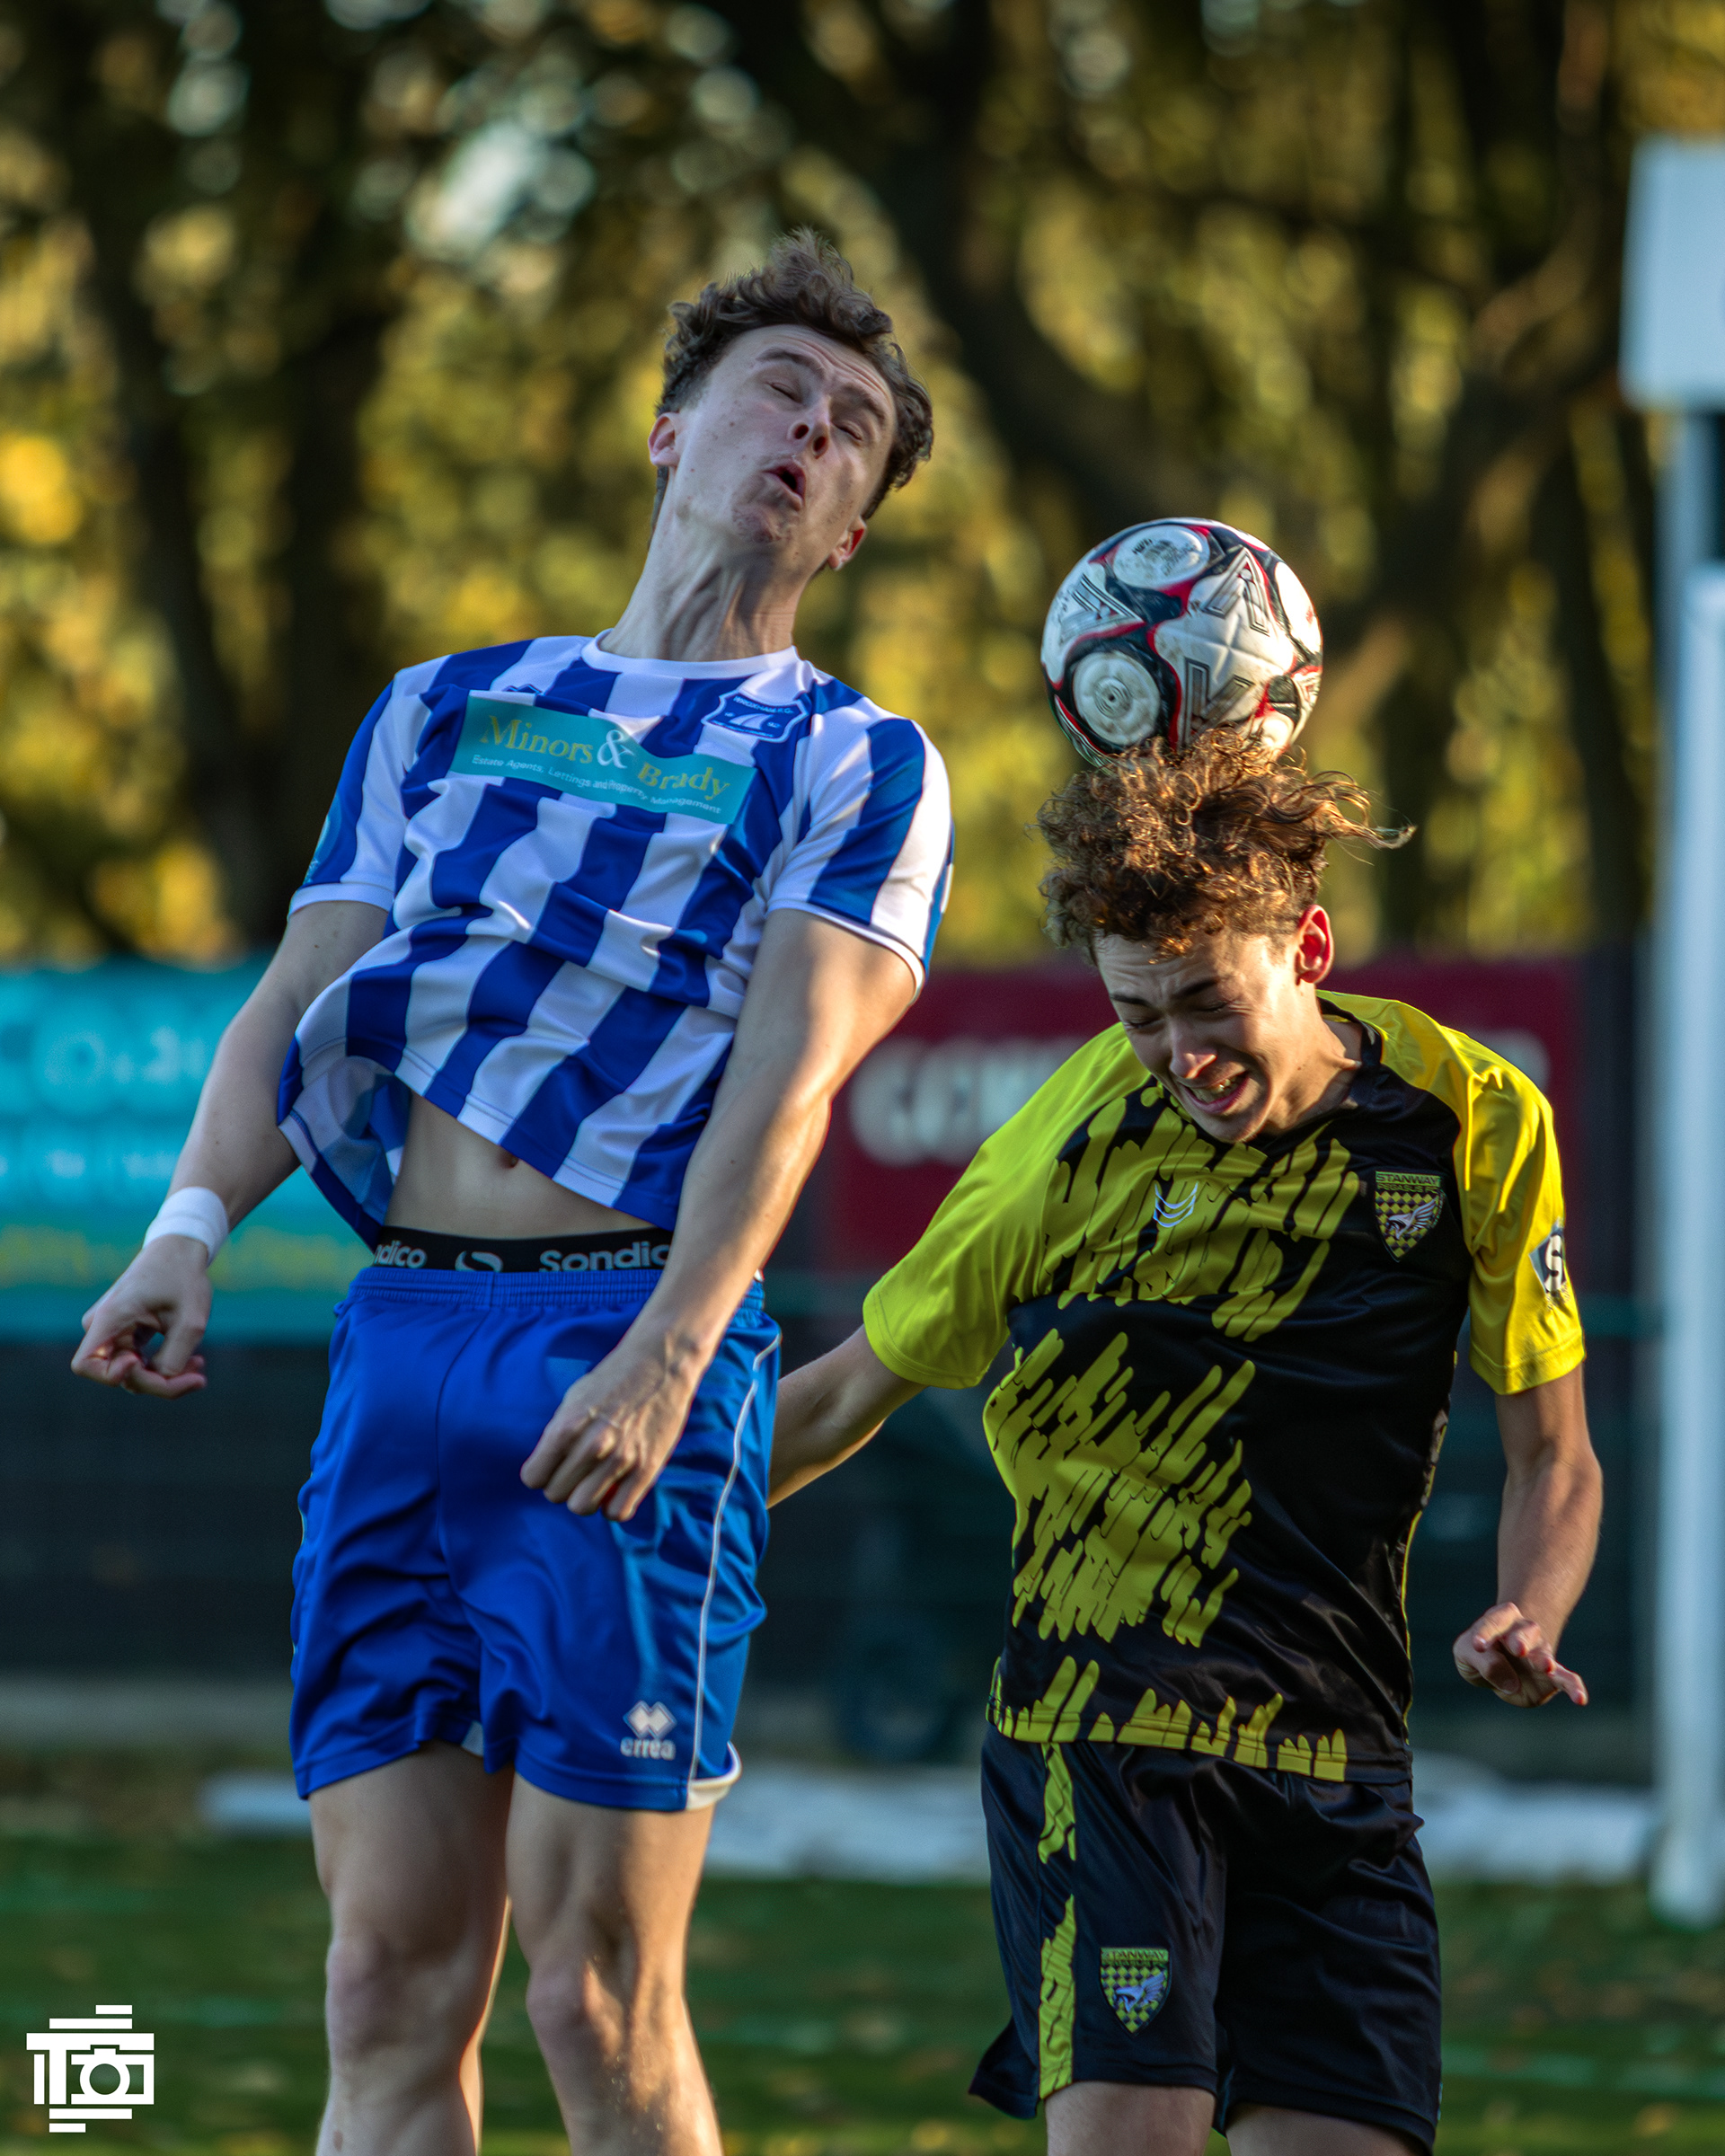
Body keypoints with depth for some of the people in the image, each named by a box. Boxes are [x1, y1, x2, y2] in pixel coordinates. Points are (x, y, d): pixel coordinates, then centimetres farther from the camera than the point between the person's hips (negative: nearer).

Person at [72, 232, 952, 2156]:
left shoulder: (858, 766, 9)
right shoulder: (443, 711, 23)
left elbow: (786, 1076, -4)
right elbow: (299, 1004, 16)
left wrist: (663, 1359, -19)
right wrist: (194, 1222, -4)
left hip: (628, 1358, -4)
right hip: (397, 1335, 4)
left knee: (597, 1989, -8)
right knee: (392, 1976, 0)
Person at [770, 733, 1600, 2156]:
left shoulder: (1473, 1120, -2)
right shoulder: (1079, 1141, -6)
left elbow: (1552, 1457, 6)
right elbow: (849, 1397, 8)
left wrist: (1525, 1624, -14)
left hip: (1340, 1755, 3)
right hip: (1101, 1720, -3)